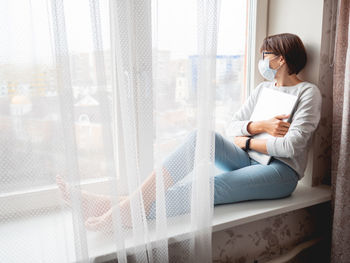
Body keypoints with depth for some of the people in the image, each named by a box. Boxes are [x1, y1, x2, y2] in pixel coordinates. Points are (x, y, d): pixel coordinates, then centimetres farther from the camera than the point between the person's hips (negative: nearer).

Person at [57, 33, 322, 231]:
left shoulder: (308, 93, -1)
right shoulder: (263, 89, 18)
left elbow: (291, 146, -14)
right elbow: (231, 128, 8)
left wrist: (247, 142, -7)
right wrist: (260, 126, -10)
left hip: (280, 171, -5)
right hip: (248, 162, 5)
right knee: (201, 136, -26)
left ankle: (128, 213, -32)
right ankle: (132, 201, -32)